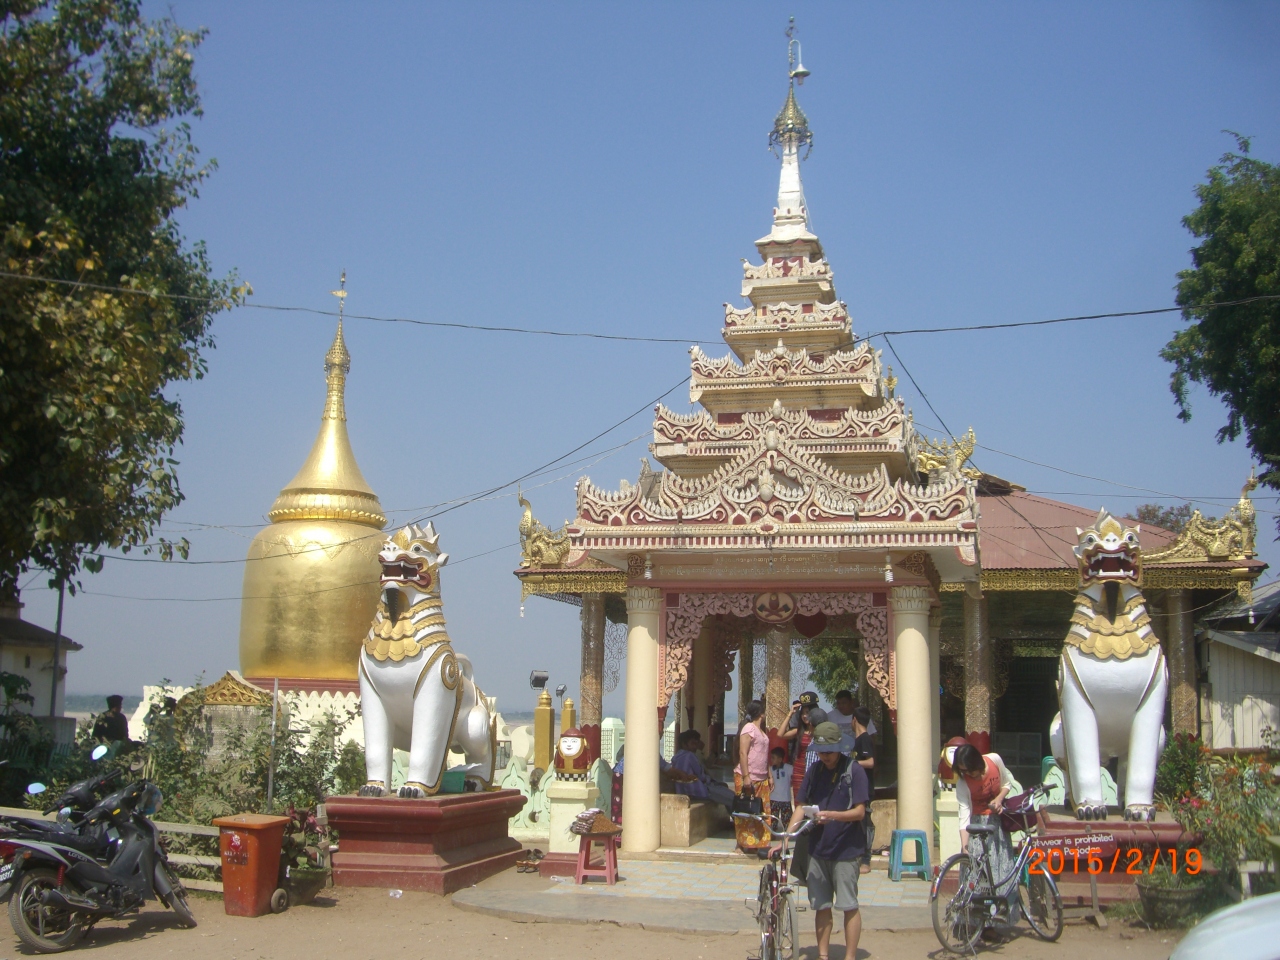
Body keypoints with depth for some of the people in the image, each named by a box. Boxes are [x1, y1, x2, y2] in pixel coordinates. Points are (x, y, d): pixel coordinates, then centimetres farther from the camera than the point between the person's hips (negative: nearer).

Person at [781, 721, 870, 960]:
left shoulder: (854, 771, -7)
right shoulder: (814, 770, 6)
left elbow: (859, 811, -11)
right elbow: (801, 806, 6)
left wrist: (830, 815, -26)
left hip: (846, 850, -4)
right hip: (817, 848, 4)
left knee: (849, 906, 1)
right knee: (821, 906, 9)